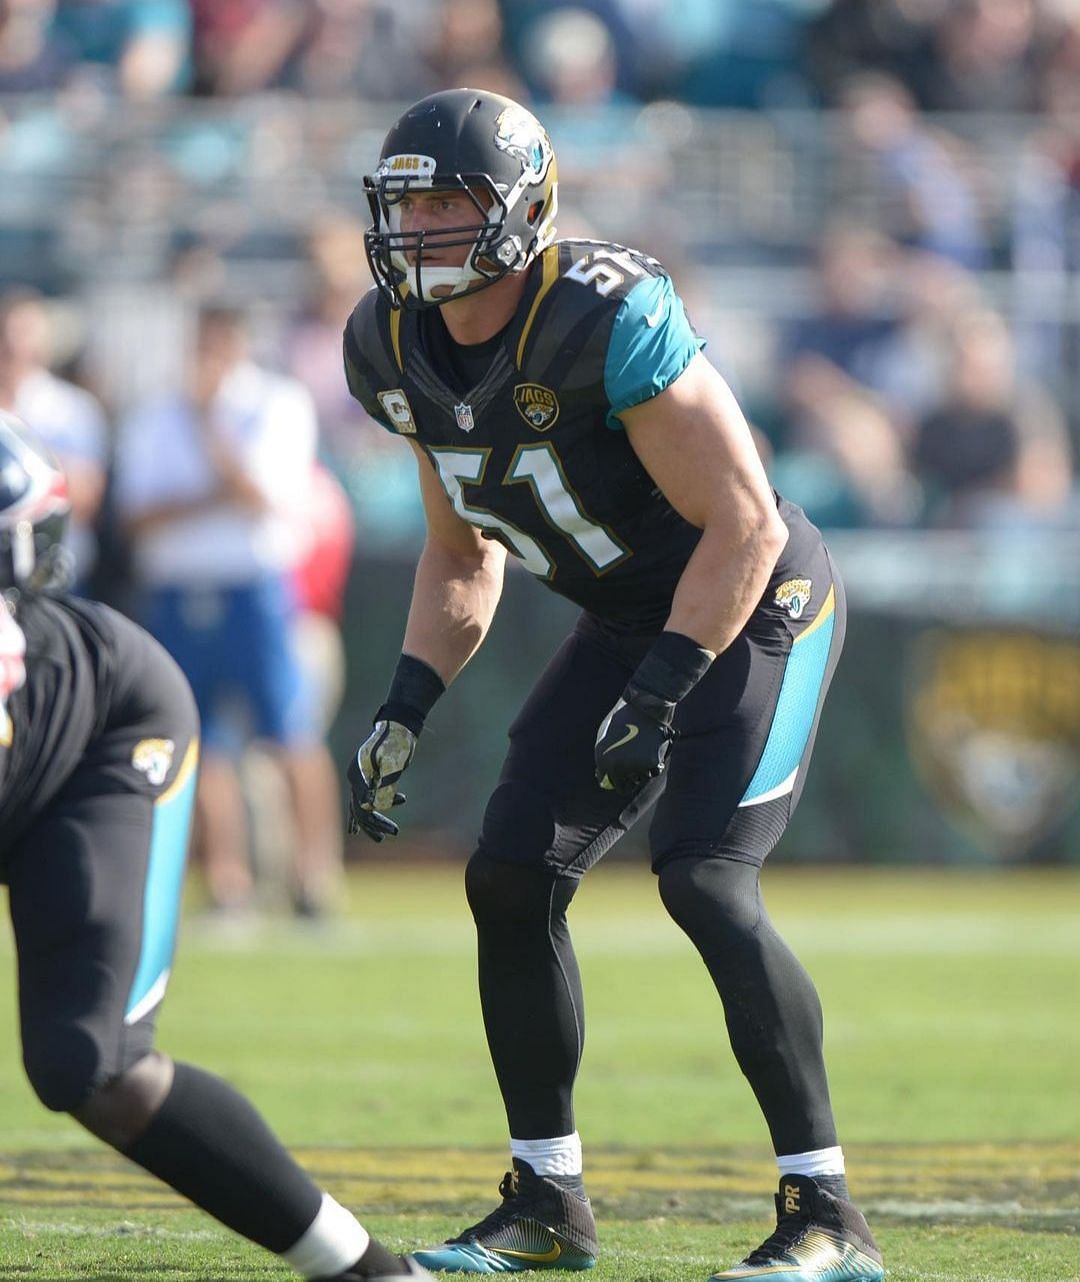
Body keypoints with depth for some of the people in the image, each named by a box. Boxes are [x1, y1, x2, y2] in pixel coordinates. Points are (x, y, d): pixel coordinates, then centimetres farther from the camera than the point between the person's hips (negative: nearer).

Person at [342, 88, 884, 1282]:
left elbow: (746, 527, -25)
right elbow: (462, 555, 12)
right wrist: (400, 718, 1)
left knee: (704, 879, -21)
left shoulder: (607, 319, -29)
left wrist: (657, 698, -29)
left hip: (758, 605, -8)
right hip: (630, 621, 8)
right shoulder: (401, 350, -3)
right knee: (511, 878, 1)